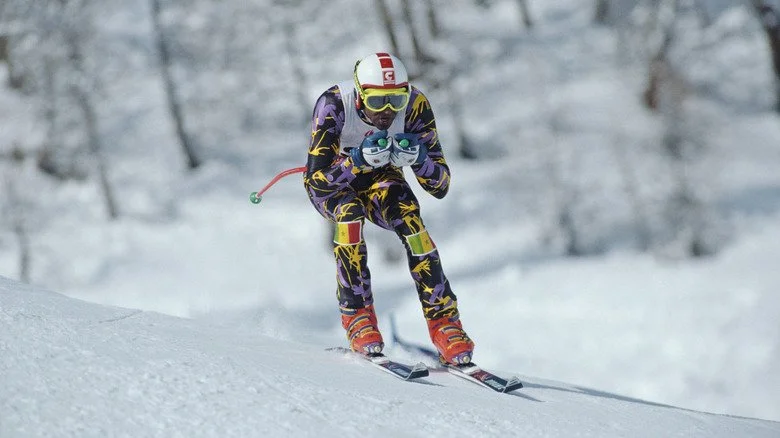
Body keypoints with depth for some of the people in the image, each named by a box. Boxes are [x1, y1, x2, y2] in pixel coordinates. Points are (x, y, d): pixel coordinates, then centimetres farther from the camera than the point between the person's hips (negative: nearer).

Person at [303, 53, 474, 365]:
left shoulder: (414, 104, -26)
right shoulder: (334, 105, -33)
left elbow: (440, 186, -23)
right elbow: (317, 181, -35)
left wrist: (417, 158, -43)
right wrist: (360, 160, -50)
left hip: (378, 176, 2)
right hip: (330, 178, -2)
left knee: (410, 220, -26)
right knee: (350, 211, -34)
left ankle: (444, 322, -21)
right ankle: (357, 317, -24)